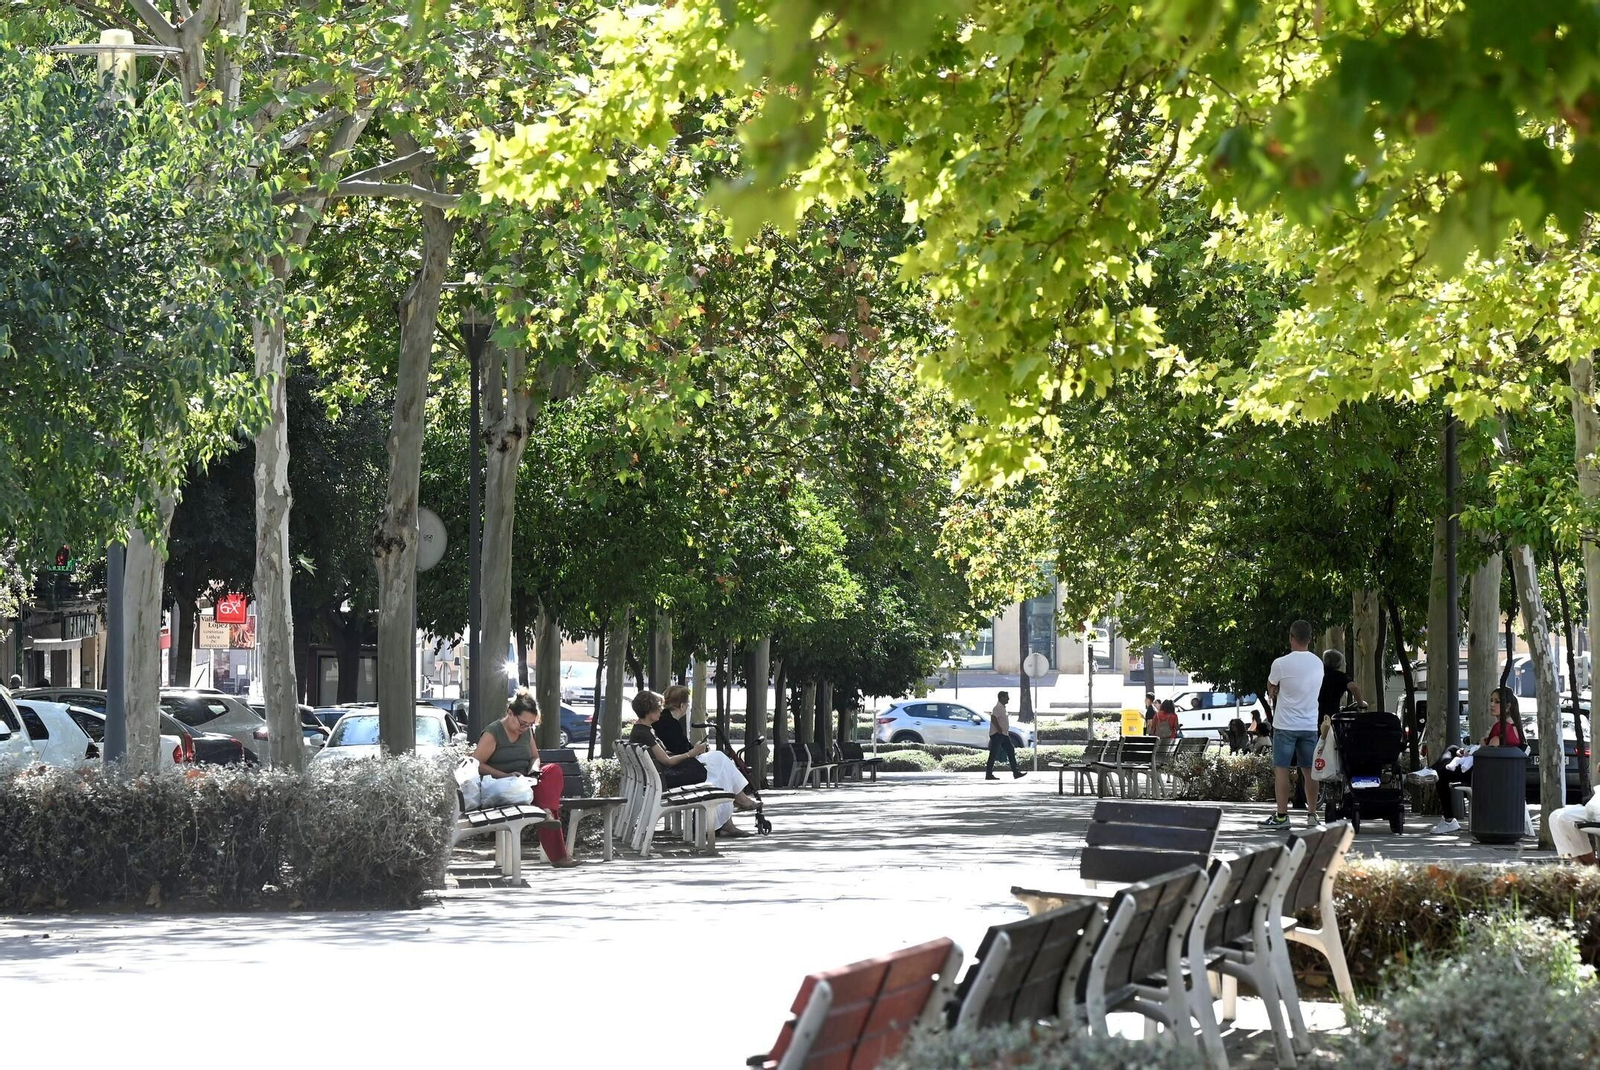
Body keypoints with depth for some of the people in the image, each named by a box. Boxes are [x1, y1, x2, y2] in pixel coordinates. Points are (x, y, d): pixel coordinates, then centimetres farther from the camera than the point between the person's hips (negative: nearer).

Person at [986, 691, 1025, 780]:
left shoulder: (1002, 707, 16)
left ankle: (1016, 772, 6)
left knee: (1011, 751, 6)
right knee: (993, 754, -5)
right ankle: (988, 774, 0)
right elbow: (993, 718, -27)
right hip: (997, 735, -10)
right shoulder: (998, 707, -16)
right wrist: (999, 729, -24)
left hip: (1004, 735, 10)